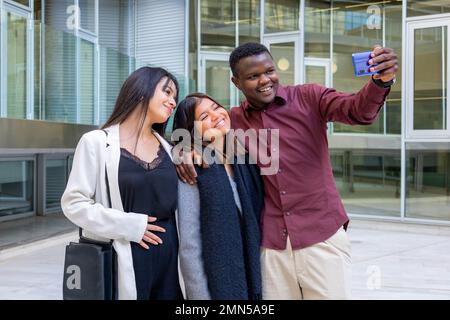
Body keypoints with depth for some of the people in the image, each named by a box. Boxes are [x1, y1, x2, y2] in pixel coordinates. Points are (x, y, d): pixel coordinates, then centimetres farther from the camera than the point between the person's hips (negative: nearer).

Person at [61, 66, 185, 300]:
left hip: (169, 257, 5)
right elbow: (73, 203, -9)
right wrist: (129, 225, -15)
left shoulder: (166, 148, 13)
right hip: (125, 260, -5)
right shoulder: (97, 142, -5)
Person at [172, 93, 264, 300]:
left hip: (252, 277, 5)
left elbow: (256, 223, 8)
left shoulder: (244, 160, 4)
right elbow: (189, 244, -14)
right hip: (216, 283, -5)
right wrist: (201, 295, -15)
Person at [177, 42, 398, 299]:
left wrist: (381, 81, -38)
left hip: (323, 236, -2)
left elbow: (358, 110, -17)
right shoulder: (235, 121, 5)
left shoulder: (310, 98, -2)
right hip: (270, 245, 2)